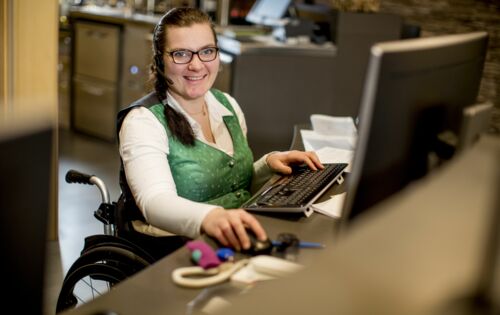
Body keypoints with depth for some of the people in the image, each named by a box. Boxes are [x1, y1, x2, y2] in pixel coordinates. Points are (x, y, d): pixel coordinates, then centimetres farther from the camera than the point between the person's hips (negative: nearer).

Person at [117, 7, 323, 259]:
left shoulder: (228, 105, 10)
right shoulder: (143, 121, -11)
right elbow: (155, 201, -29)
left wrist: (269, 163, 2)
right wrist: (209, 218, -49)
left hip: (240, 242, 7)